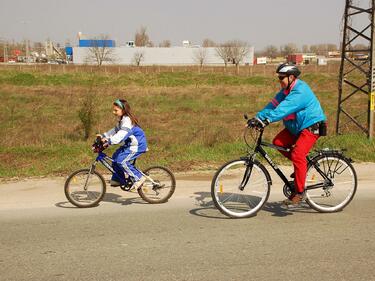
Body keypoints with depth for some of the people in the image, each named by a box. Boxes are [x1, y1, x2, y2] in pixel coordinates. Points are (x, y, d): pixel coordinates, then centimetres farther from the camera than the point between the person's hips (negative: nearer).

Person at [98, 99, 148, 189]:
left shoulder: (127, 120, -21)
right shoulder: (122, 120, 13)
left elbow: (122, 134, -34)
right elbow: (115, 130, 20)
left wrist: (109, 141, -42)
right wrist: (104, 136, 8)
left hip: (137, 145, -11)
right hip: (129, 144, 11)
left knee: (121, 161, -19)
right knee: (115, 157, 7)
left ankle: (139, 178, -10)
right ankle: (117, 179, 17)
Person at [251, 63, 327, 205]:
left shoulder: (300, 91, -24)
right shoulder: (286, 90, 7)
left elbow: (283, 109, -36)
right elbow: (273, 104, 0)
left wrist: (267, 119, -44)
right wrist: (258, 116, -11)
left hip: (311, 127, -10)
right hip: (296, 127, 10)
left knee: (297, 154, -22)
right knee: (277, 142, -4)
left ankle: (299, 192, -14)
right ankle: (301, 164, 13)